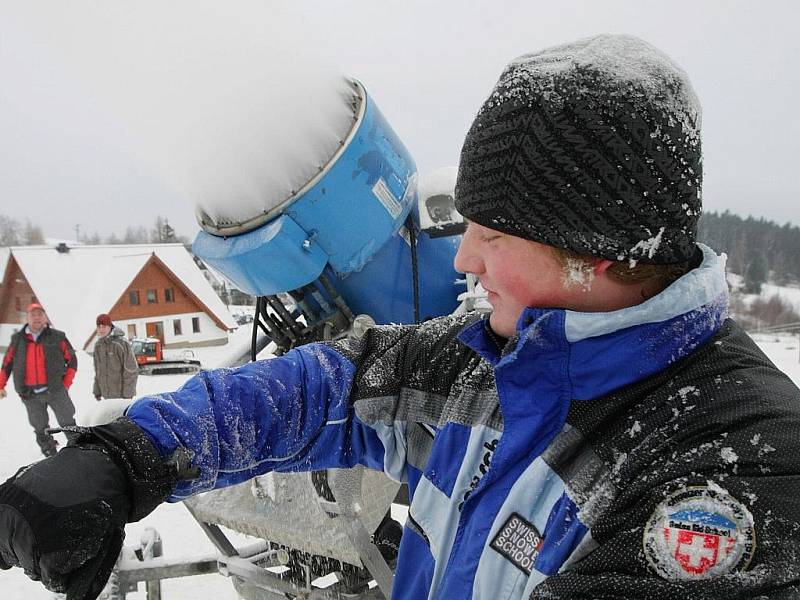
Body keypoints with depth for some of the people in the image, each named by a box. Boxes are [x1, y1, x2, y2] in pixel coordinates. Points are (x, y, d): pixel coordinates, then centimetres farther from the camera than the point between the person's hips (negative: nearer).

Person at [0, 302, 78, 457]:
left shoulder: (57, 337, 2)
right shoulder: (17, 340, 8)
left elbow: (72, 360, 6)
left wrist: (66, 384, 0)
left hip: (55, 390, -2)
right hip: (30, 395, 2)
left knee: (68, 424, 1)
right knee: (41, 429, 8)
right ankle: (51, 456, 18)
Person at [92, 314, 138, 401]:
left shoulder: (121, 343, -13)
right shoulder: (98, 345, 9)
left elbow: (131, 370, -13)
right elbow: (98, 370, 17)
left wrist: (127, 394, -15)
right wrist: (97, 391, 14)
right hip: (106, 394, 7)